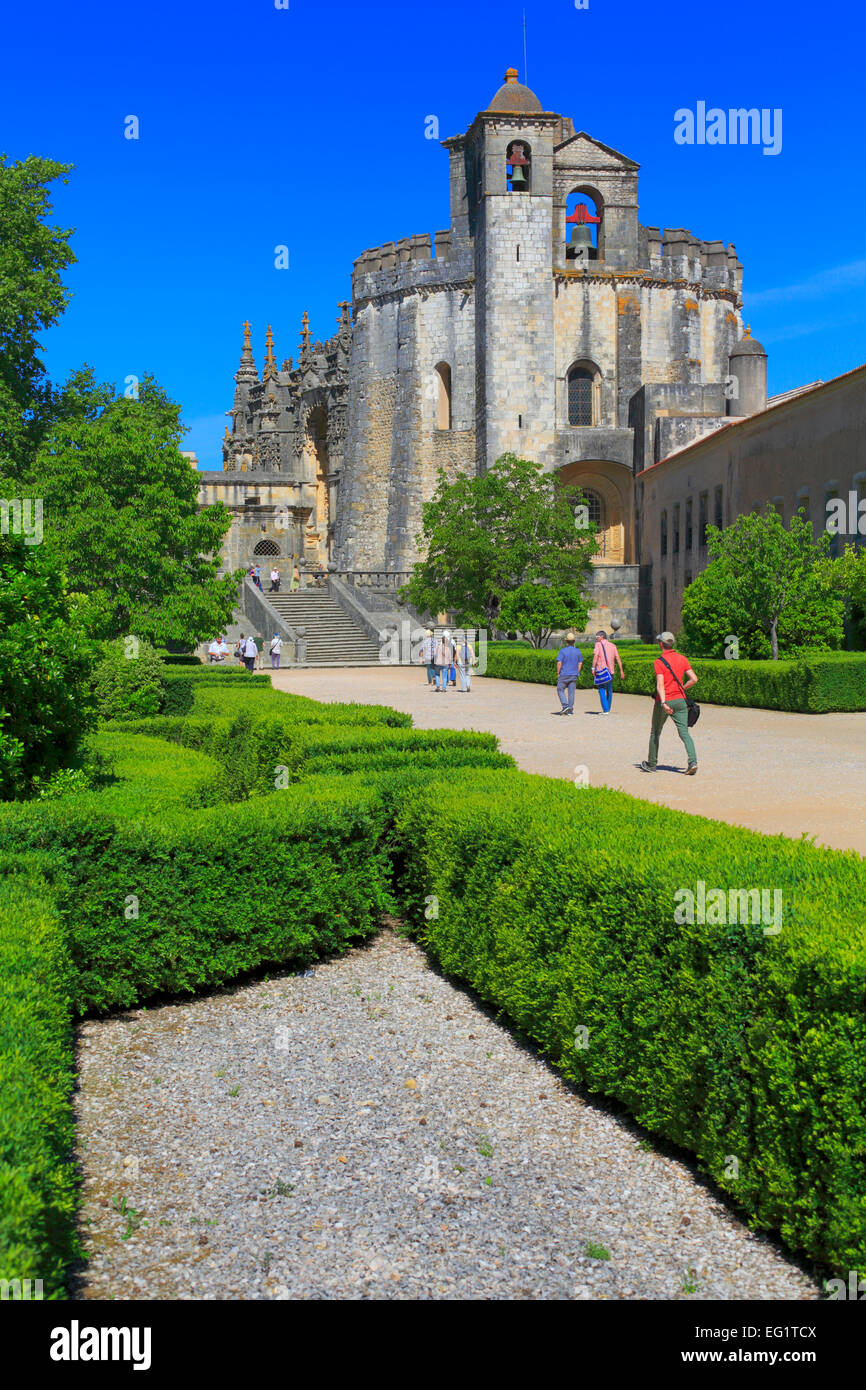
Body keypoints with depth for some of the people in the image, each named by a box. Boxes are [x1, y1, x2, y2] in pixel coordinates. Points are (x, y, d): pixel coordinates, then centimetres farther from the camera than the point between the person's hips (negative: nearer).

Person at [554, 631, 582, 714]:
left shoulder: (562, 650, -10)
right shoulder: (577, 651, 4)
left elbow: (559, 663, -15)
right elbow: (580, 663, 9)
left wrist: (558, 673, -5)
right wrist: (577, 673, 16)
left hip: (564, 674, -4)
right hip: (574, 675, 4)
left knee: (560, 690, 8)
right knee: (571, 692, 6)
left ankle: (565, 705, -8)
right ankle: (570, 710, 6)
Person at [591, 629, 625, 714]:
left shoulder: (598, 644, -1)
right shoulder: (613, 645, 12)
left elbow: (595, 656, -14)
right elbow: (618, 659, 7)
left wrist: (593, 668, -16)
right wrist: (621, 671, 5)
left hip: (600, 671, -4)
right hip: (610, 671, 4)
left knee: (602, 691, -1)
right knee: (609, 691, 16)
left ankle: (605, 710, -9)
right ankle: (607, 709, 23)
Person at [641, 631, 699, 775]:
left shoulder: (658, 662, -10)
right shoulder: (682, 659, 4)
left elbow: (660, 684, -20)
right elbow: (694, 679, 0)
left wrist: (663, 703, -29)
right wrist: (681, 689, 14)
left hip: (663, 701, -3)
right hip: (680, 701, 3)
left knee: (655, 733, 14)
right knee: (684, 732, -1)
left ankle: (652, 764, 25)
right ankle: (692, 762, -20)